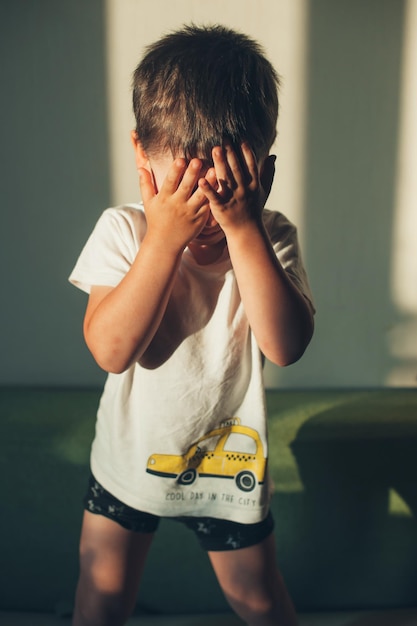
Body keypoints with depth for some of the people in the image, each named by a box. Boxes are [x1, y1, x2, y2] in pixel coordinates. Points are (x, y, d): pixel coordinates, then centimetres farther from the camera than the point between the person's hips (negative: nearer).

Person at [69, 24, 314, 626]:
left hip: (230, 457, 0)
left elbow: (286, 345, -31)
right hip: (130, 453, 1)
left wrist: (243, 229, -36)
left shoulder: (270, 238, -16)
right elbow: (112, 349, -28)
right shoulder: (123, 231, -17)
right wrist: (164, 239, -35)